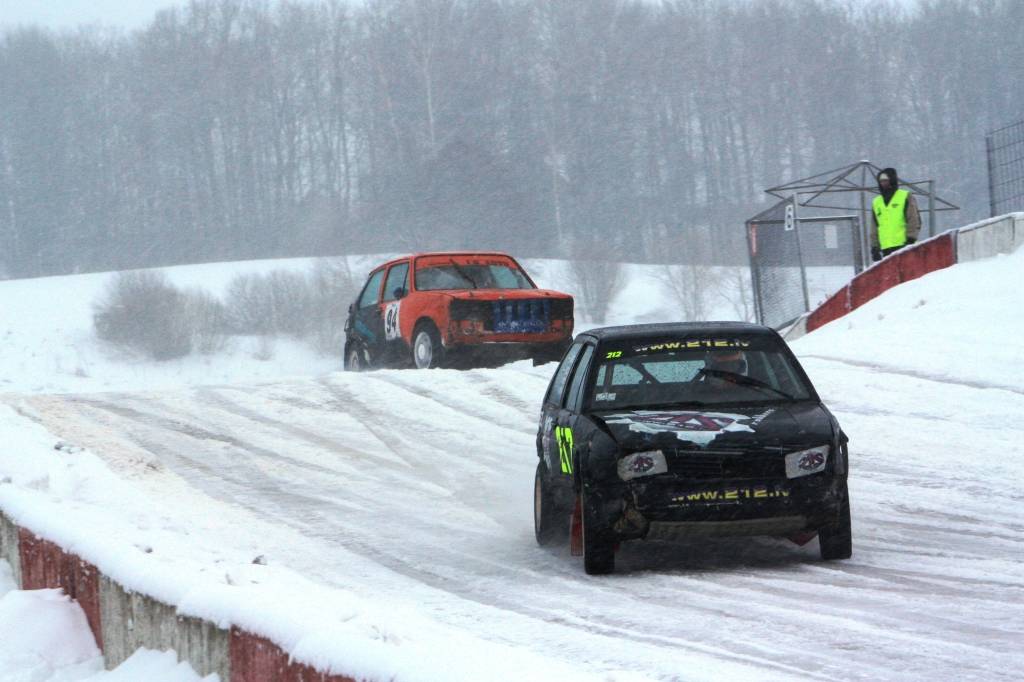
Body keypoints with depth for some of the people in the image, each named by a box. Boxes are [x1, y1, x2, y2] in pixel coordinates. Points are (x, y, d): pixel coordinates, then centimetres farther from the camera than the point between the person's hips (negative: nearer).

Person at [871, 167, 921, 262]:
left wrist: (911, 239, -11)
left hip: (903, 245, -5)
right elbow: (874, 228, 23)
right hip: (886, 248, 5)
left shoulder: (905, 197, 4)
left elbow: (914, 221, -2)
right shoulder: (876, 202, 19)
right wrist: (874, 247, 16)